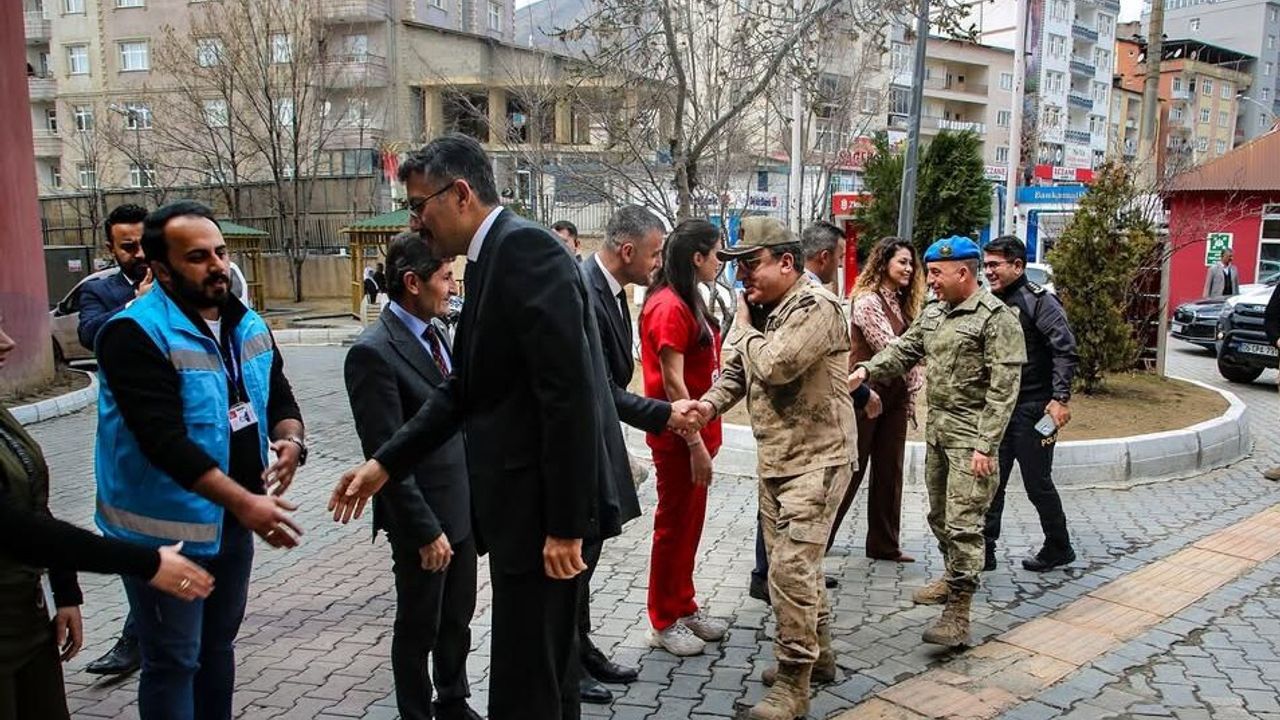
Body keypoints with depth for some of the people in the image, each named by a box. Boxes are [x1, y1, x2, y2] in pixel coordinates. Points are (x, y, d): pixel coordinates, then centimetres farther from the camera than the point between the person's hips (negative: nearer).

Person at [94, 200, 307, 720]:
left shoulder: (247, 324, 4)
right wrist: (245, 502, -33)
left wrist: (290, 439, -13)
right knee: (173, 661, 6)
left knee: (218, 646, 22)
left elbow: (279, 398, 11)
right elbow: (164, 439, -27)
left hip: (232, 521, 7)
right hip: (165, 530, -7)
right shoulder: (135, 333, -19)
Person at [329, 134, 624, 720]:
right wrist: (385, 463, 12)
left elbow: (569, 393, -23)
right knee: (544, 666, 23)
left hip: (544, 499, -10)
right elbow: (465, 389, 17)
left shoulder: (525, 247, -17)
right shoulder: (490, 258, 14)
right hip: (523, 493, 10)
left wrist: (566, 523, -22)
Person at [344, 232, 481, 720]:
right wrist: (425, 530, -18)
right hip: (424, 519, -7)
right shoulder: (374, 351, -19)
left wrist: (476, 497, 11)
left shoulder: (436, 332, 5)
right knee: (419, 628, 12)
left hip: (462, 507, 7)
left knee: (457, 620, 21)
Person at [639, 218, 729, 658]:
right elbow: (672, 382, -20)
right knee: (674, 525, 3)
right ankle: (664, 622, 18)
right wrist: (696, 444, -20)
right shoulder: (668, 307, -17)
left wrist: (704, 436, 10)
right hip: (678, 436, -9)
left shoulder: (688, 302, 12)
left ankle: (684, 607, 31)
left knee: (690, 522, 17)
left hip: (697, 429, 9)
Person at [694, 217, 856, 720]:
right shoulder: (759, 309, 10)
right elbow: (736, 371, 12)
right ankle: (817, 653, 34)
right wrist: (710, 403, -8)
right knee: (794, 562, 17)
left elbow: (774, 365, -28)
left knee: (791, 567, -10)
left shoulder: (816, 307, -17)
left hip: (816, 458, -9)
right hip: (773, 458, 9)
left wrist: (744, 328, -9)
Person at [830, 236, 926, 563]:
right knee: (851, 469, -1)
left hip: (895, 398, 8)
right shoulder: (868, 301, -12)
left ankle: (884, 544, 19)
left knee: (889, 471, 10)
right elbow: (889, 348, -18)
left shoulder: (902, 303, 13)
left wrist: (911, 393, 7)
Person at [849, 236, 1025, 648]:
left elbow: (1002, 388, -16)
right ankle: (955, 579, 38)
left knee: (962, 524, -8)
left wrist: (985, 445, -20)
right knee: (939, 515, 18)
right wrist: (867, 370, -10)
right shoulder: (934, 313, 12)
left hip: (970, 436, -8)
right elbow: (904, 351, 10)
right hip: (936, 429, 8)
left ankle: (958, 615, -4)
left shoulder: (996, 318, -13)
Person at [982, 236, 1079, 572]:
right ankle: (984, 553, 13)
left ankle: (1058, 548, 25)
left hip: (1032, 410, -7)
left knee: (1038, 484, 5)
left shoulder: (1038, 301, -11)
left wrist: (1061, 398, -23)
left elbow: (1066, 350, -17)